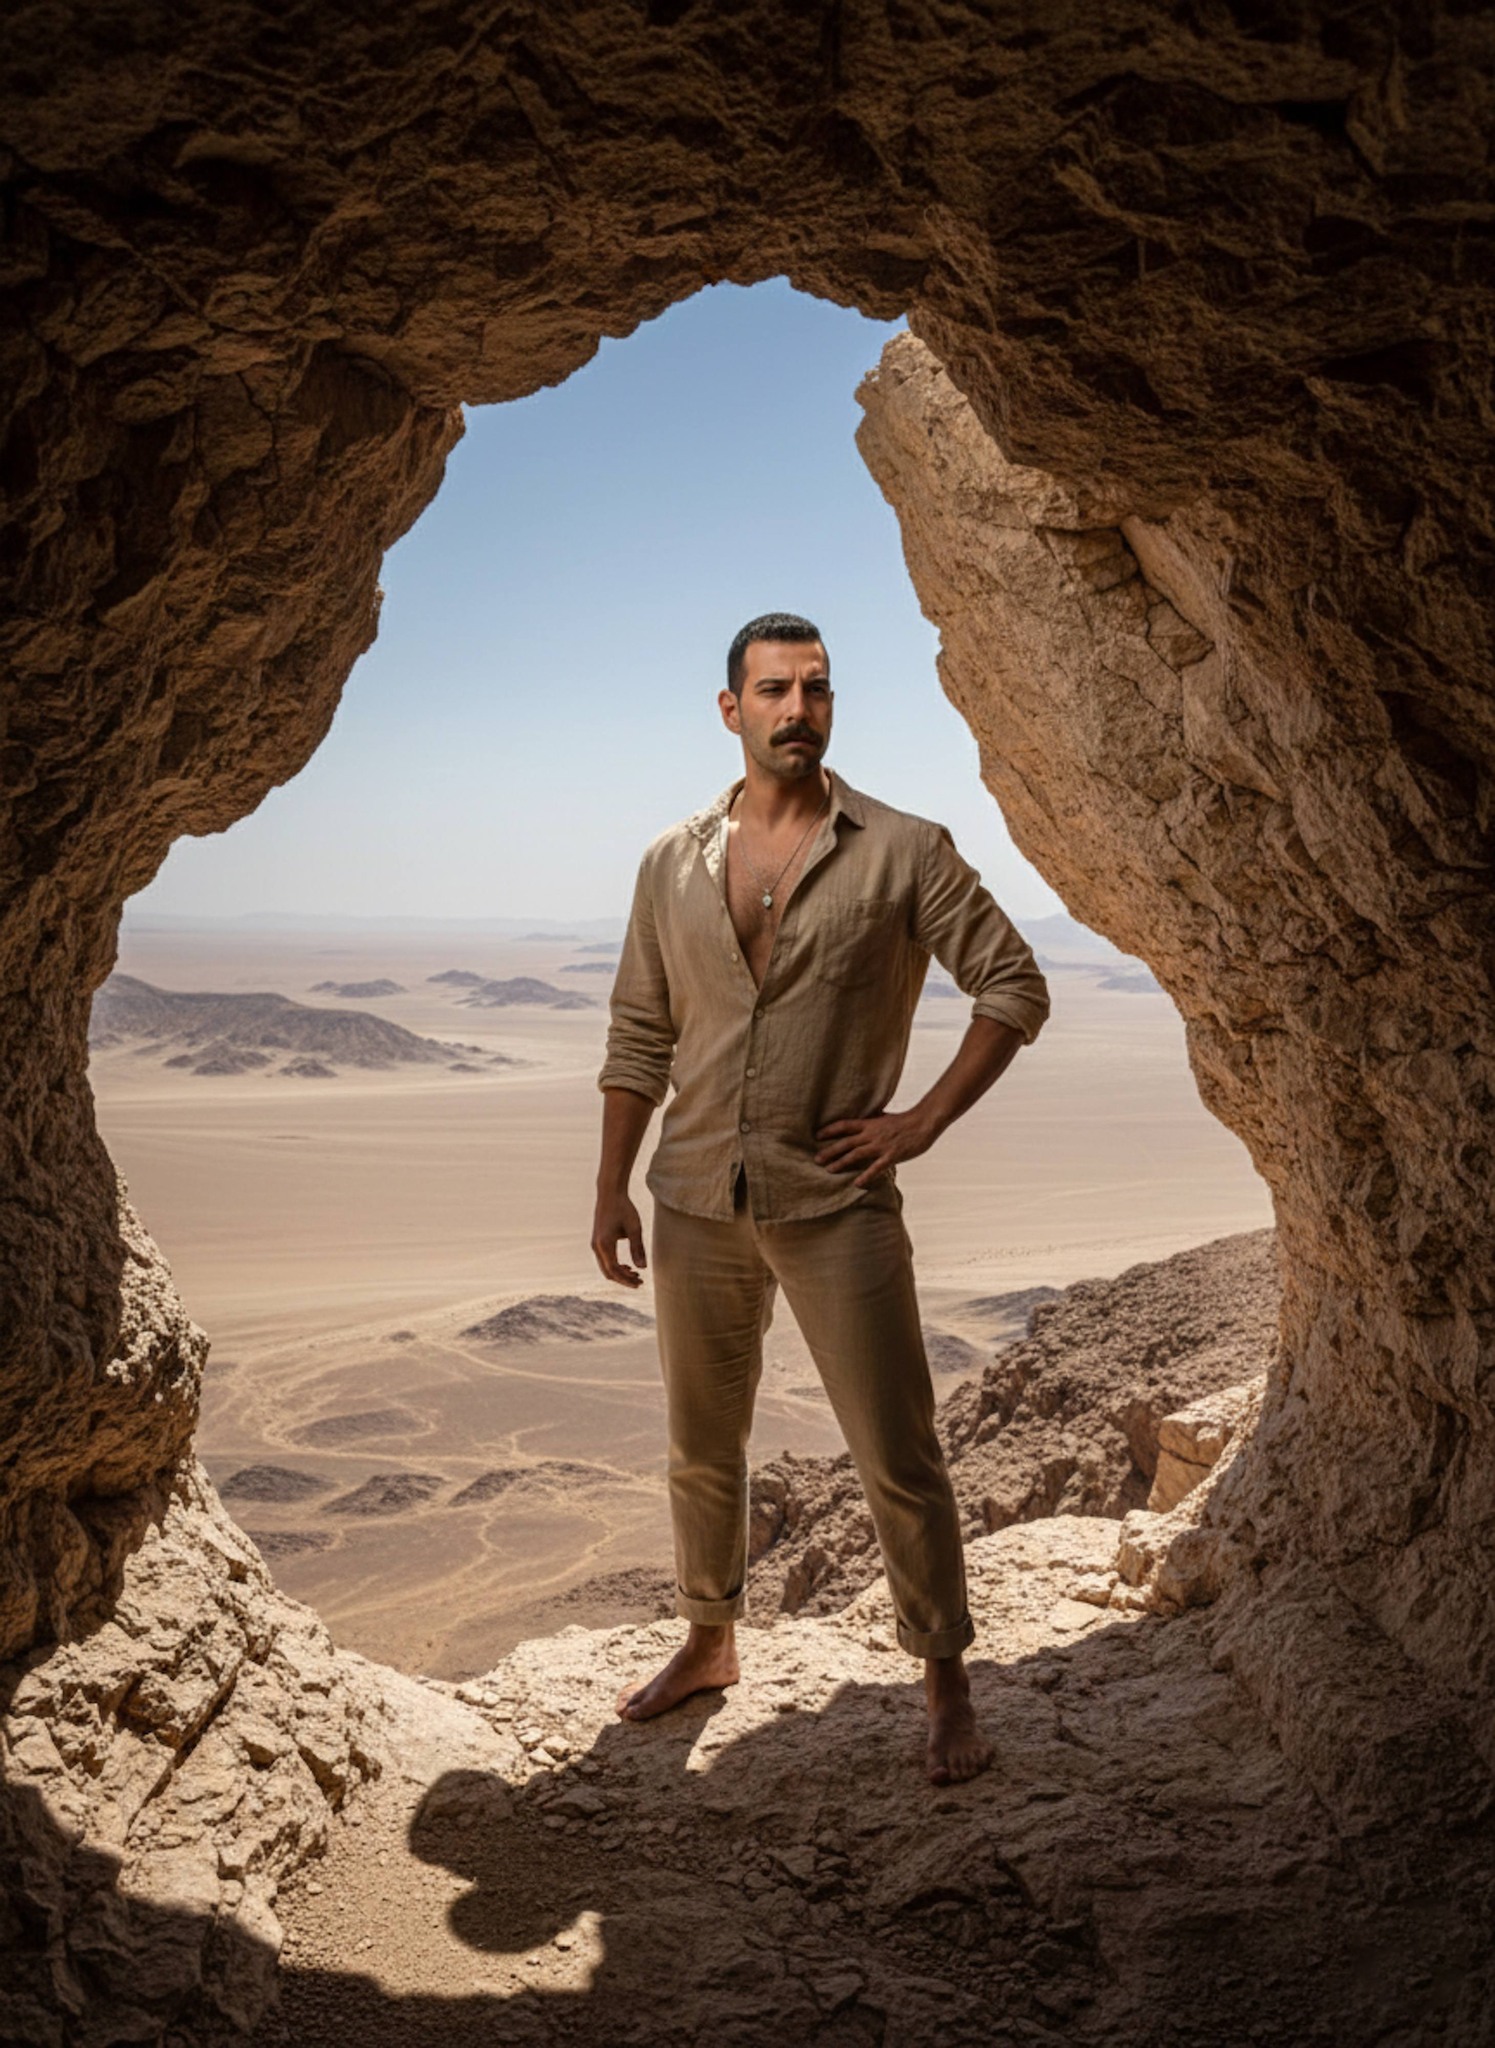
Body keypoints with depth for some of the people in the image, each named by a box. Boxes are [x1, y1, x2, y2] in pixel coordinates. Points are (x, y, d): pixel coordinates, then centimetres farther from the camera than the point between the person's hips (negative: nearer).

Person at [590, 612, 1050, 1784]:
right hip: (697, 1205, 4)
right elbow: (640, 1036, 11)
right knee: (703, 1452, 17)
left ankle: (947, 1685, 21)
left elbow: (1015, 988, -1)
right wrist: (612, 1189, 7)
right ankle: (711, 1644, 39)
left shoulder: (902, 851, -4)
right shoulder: (674, 864, 7)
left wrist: (922, 1122, -8)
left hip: (837, 1205, -3)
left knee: (899, 1461, 2)